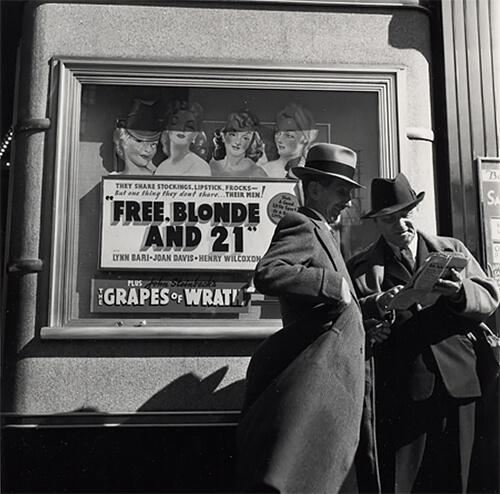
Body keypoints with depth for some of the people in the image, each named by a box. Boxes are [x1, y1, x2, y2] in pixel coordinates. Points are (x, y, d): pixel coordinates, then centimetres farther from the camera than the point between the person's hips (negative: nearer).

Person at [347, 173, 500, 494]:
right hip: (400, 392, -2)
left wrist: (460, 292, -14)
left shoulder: (453, 250, 14)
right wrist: (377, 305, -21)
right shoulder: (360, 267, 5)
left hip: (455, 385, 3)